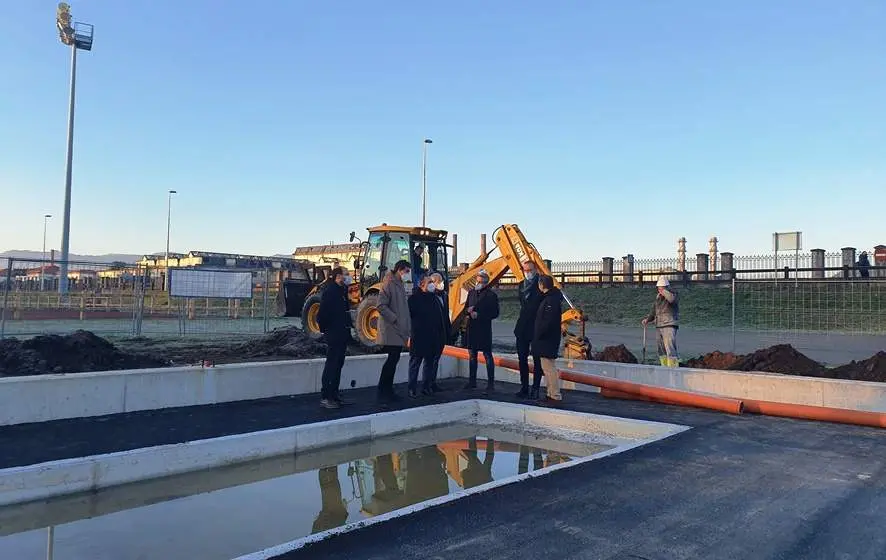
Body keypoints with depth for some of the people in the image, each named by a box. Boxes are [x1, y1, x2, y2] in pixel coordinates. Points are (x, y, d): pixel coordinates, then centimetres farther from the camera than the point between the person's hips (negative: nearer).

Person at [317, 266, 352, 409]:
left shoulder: (341, 291, 16)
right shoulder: (330, 291, -14)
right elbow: (322, 313, -20)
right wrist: (325, 329, -13)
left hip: (342, 334, 10)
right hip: (334, 334, -10)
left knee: (338, 364, 14)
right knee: (332, 365, -7)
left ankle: (334, 394, 22)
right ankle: (325, 397, -3)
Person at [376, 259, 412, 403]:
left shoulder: (401, 285, 17)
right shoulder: (389, 284, -11)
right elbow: (381, 306, -18)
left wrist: (407, 326, 16)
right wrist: (394, 319, -19)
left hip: (399, 330, 9)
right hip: (390, 329, -9)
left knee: (394, 359, 10)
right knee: (392, 359, -9)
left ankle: (388, 390, 16)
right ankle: (383, 391, -2)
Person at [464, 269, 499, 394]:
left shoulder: (491, 295, -7)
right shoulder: (471, 293, 12)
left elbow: (495, 313, -10)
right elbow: (467, 308, 19)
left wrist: (478, 315, -17)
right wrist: (469, 311, -5)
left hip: (484, 330, -6)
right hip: (471, 328, 7)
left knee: (487, 356, -2)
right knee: (472, 355, 13)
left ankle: (491, 384, 3)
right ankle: (472, 381, 23)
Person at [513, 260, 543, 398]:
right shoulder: (522, 285, 12)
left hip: (536, 327, -6)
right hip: (523, 327, 6)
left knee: (537, 359, 2)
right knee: (522, 358, 7)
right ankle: (524, 387, 14)